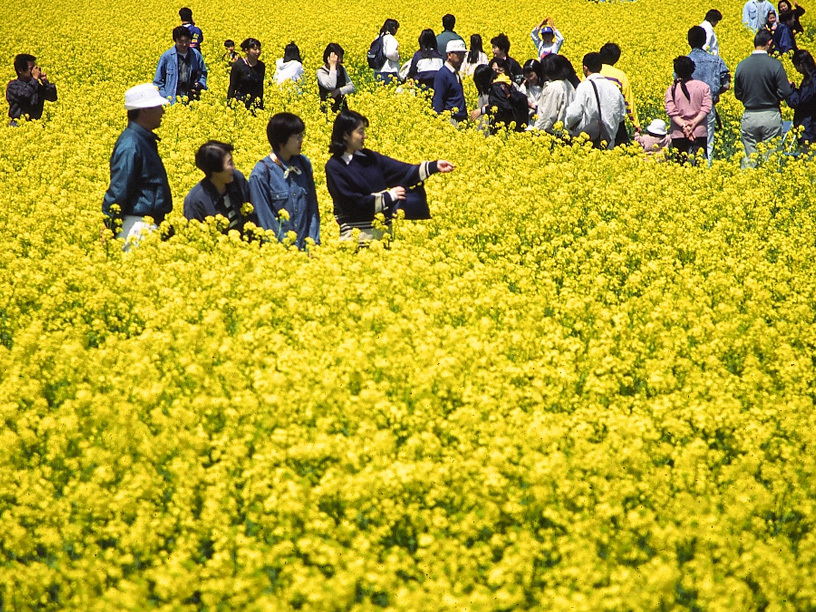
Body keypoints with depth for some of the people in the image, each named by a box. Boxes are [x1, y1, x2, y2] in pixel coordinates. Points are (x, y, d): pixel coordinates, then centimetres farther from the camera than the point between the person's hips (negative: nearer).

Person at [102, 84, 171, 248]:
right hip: (137, 228, -10)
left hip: (149, 225, 10)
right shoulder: (130, 145, -18)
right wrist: (111, 227, -20)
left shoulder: (144, 139, 12)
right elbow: (118, 190, -20)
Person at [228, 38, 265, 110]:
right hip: (240, 101, -4)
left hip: (256, 104, 4)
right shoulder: (238, 65, -7)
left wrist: (261, 104, 15)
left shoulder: (261, 66, 7)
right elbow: (232, 87, -5)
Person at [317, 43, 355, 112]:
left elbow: (351, 87, 5)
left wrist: (339, 91, -13)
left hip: (342, 107, 4)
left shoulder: (342, 69, 9)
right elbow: (331, 86, -24)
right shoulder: (321, 72, -7)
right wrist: (333, 66, -17)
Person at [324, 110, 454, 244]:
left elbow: (403, 171, 4)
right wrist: (388, 196, -11)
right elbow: (353, 202, -16)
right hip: (356, 235, -6)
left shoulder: (368, 157, 6)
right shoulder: (334, 167, -11)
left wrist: (434, 166, -5)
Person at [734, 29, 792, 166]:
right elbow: (784, 93, -12)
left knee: (749, 159, 6)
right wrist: (789, 85, 10)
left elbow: (738, 94, 7)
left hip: (749, 118, 3)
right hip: (771, 117, -3)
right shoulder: (775, 64, -11)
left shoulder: (742, 65, 0)